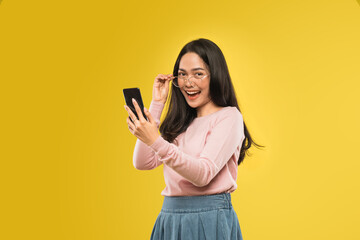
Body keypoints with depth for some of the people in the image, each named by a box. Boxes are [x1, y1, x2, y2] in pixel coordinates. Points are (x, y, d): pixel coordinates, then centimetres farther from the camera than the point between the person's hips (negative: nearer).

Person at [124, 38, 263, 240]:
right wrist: (157, 104, 5)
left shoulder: (229, 117, -7)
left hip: (209, 220, -6)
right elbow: (142, 162, 1)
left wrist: (156, 142, -29)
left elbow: (204, 173, -19)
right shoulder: (181, 122, 13)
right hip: (170, 219, 6)